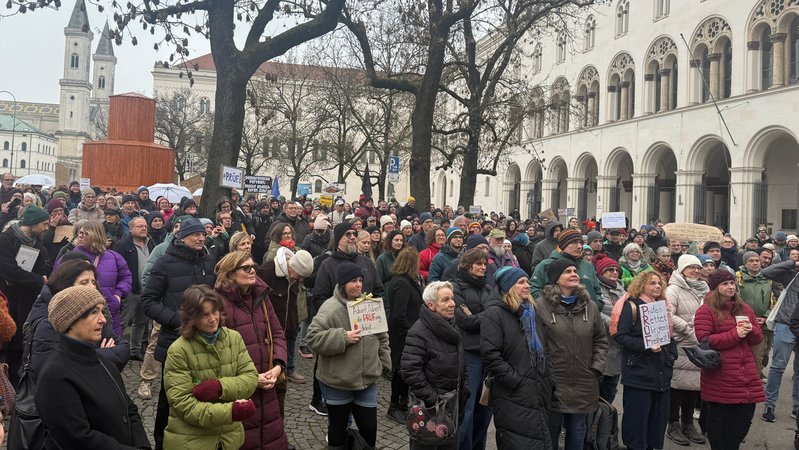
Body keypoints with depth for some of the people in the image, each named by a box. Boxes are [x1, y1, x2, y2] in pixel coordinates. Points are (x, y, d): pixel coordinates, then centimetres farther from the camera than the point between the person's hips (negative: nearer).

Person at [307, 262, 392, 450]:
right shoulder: (330, 308, -16)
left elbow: (381, 337, 14)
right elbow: (313, 338, -20)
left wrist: (384, 362, 12)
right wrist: (343, 338, -25)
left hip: (368, 379, 4)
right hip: (337, 381, -4)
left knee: (369, 426, 12)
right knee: (338, 427, 13)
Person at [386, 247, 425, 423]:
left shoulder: (406, 280, 9)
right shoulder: (402, 284, -23)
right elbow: (399, 315, -25)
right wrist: (410, 332, -18)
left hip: (406, 333, 10)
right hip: (402, 334, -10)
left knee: (404, 369, 19)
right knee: (402, 369, 3)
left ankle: (403, 404, 32)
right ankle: (395, 408, 17)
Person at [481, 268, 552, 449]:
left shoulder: (530, 312, 16)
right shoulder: (494, 314, -9)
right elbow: (490, 354, -18)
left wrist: (548, 379, 12)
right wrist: (516, 381, -17)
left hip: (539, 395, 8)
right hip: (513, 400, -8)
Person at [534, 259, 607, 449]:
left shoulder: (590, 306, 7)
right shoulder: (540, 305, -10)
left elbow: (601, 340, 13)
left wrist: (596, 368, 3)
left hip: (584, 386, 4)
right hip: (552, 385, -4)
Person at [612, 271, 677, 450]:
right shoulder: (631, 306, -5)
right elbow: (620, 335, -14)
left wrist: (671, 354, 6)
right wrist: (645, 346, -23)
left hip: (661, 373, 7)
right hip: (639, 373, -7)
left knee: (658, 420, 12)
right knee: (637, 420, -2)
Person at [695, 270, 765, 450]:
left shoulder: (745, 309, 15)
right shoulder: (705, 311, -6)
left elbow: (758, 338, 18)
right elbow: (704, 341, -14)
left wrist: (751, 330, -5)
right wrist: (735, 334, -16)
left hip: (747, 377, 6)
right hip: (720, 379, -6)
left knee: (744, 418, 9)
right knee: (719, 420, 3)